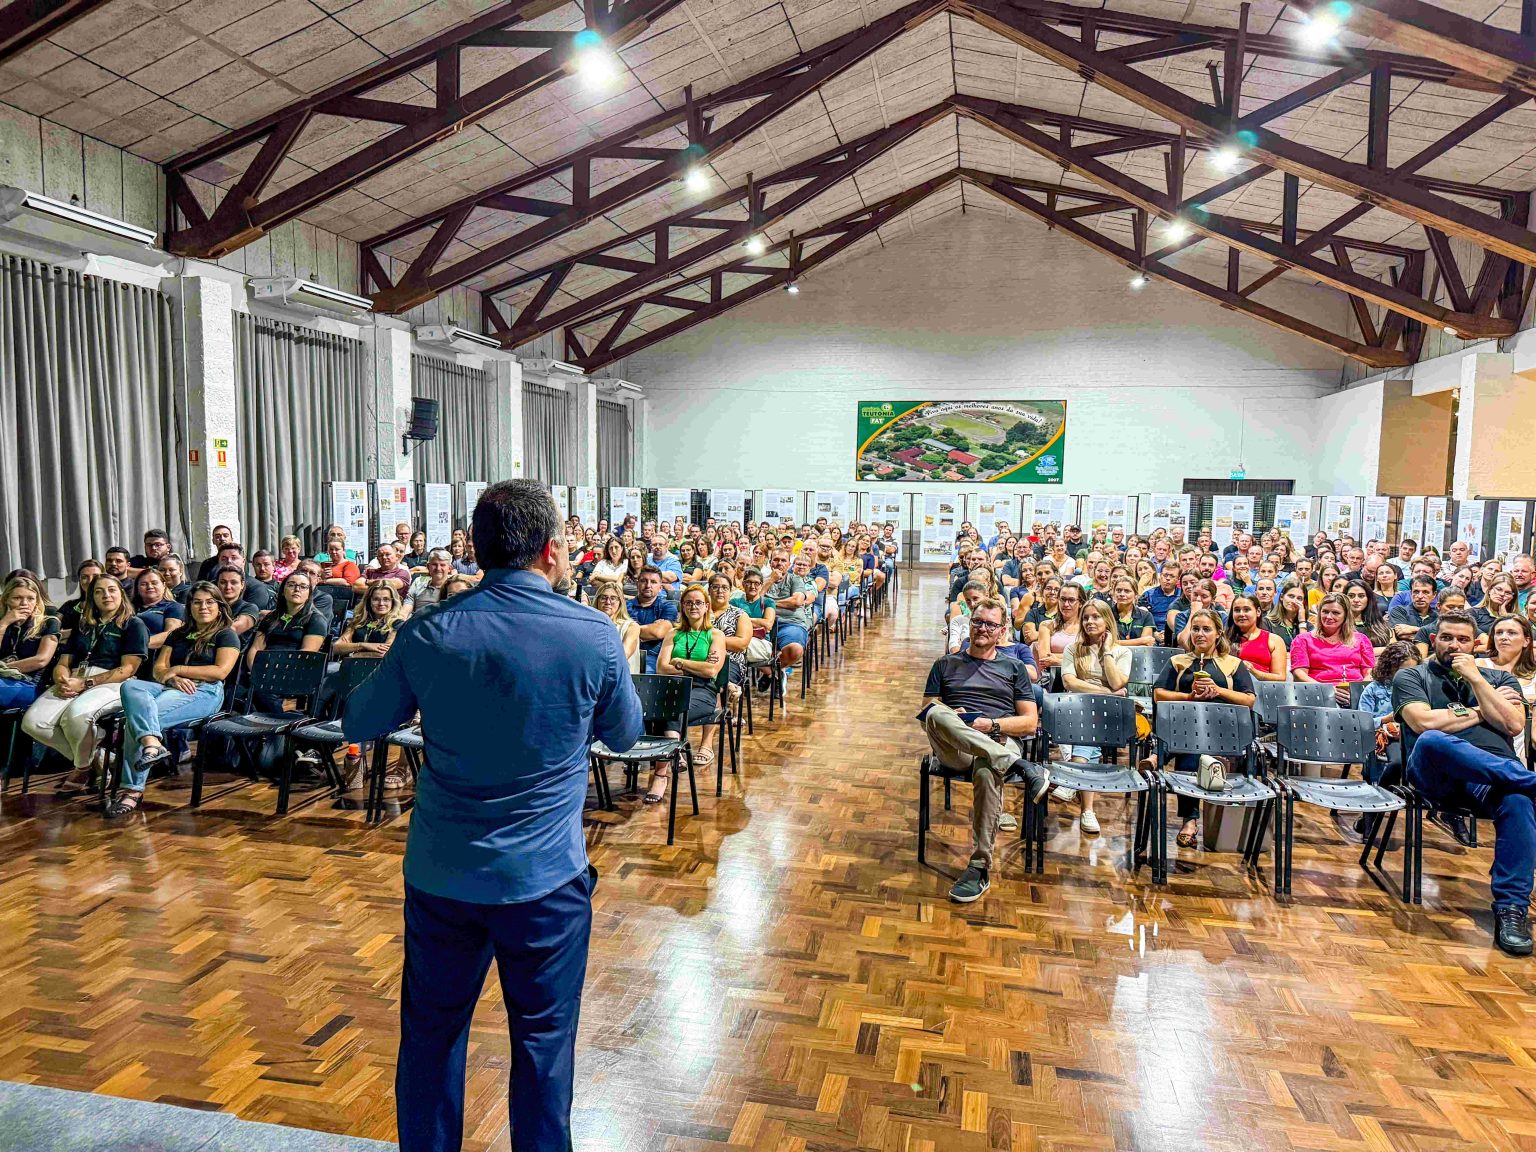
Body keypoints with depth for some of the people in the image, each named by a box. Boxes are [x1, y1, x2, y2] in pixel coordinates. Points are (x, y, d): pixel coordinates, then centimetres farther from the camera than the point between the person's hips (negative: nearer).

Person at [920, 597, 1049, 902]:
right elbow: (926, 709, 14)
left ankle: (980, 868, -33)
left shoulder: (1014, 668, 21)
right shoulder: (946, 664, 24)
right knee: (937, 714, -36)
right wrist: (948, 718, -9)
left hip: (999, 743, -1)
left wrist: (991, 725, -6)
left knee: (986, 771, -40)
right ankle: (1020, 767, -39)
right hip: (954, 748, 1)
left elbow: (1030, 723, 12)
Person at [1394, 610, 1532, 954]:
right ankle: (1530, 778, -31)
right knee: (1432, 741, -40)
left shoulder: (1499, 678, 26)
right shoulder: (1411, 677, 18)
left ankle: (1512, 909, -30)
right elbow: (1425, 723, -3)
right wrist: (1478, 712, 8)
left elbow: (1513, 725, 6)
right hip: (1435, 774, -2)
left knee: (1519, 801, -36)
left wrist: (1475, 680, 5)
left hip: (1495, 776, 2)